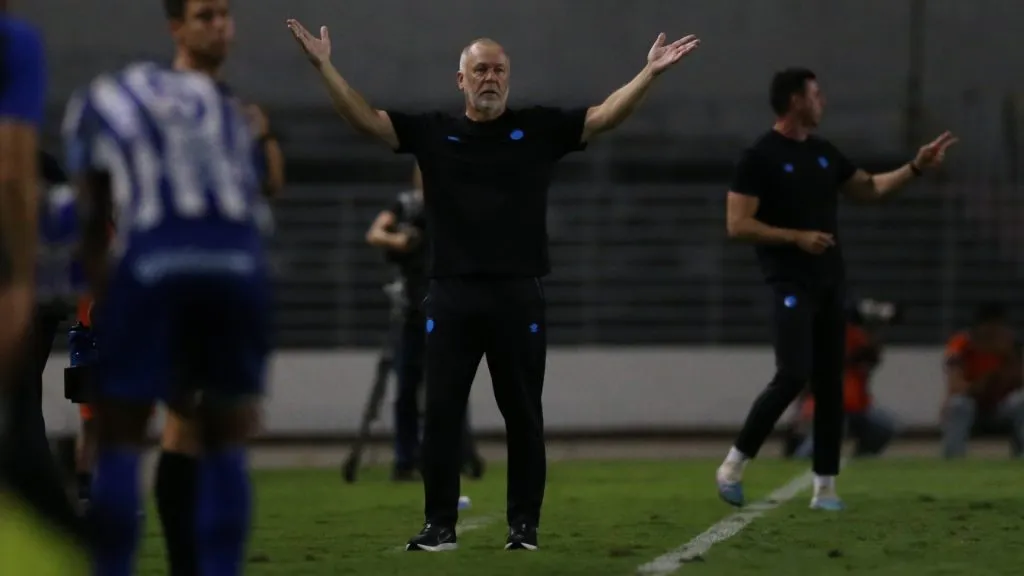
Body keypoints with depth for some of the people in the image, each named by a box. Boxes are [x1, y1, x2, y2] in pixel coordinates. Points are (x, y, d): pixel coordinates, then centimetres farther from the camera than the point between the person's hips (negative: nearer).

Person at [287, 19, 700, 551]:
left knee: (522, 416, 5)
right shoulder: (431, 132, 6)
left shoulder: (539, 129, 5)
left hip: (518, 297, 0)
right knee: (441, 413, 1)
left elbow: (605, 116, 0)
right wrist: (325, 67, -9)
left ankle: (524, 525, 12)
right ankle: (440, 525, 8)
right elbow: (365, 119, 1)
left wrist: (650, 73, -12)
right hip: (451, 297, 1)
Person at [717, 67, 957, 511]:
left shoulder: (824, 153, 14)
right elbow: (737, 225, -14)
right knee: (793, 375, -19)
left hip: (830, 283, 8)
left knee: (830, 384, 5)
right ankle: (734, 465, -6)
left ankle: (825, 486, 8)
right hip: (790, 285, -8)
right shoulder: (760, 157, -9)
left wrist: (916, 167, 14)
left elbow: (870, 188, 25)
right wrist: (797, 237, -20)